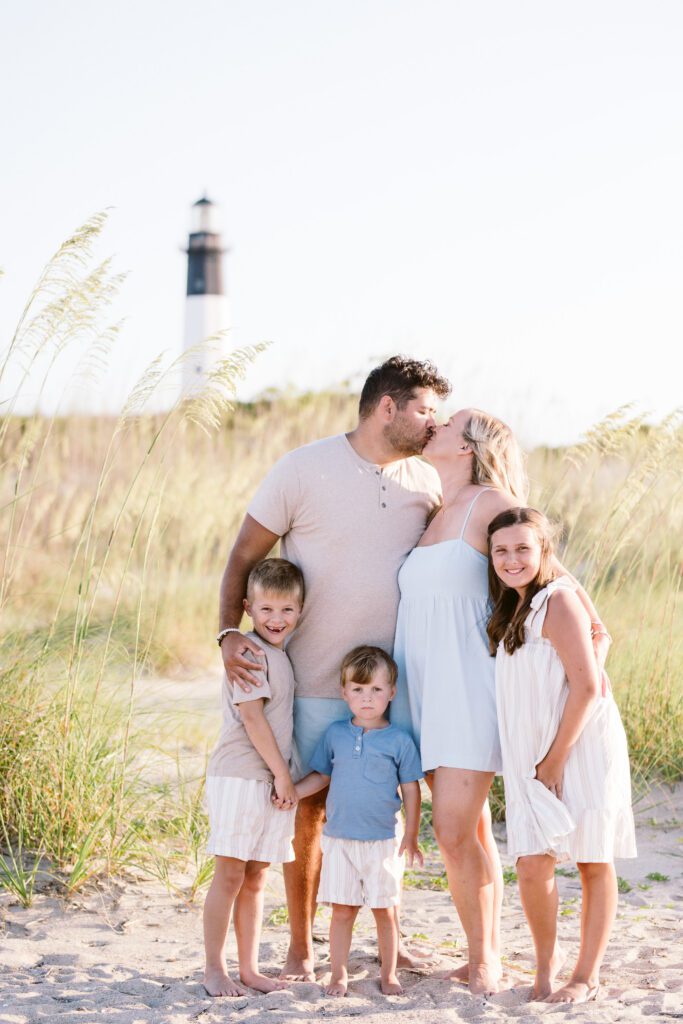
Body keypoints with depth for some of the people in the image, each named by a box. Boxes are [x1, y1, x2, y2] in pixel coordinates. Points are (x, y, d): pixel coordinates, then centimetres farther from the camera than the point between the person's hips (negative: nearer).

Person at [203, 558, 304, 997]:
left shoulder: (282, 655, 15)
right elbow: (252, 717, -15)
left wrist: (284, 777, 14)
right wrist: (282, 773, -11)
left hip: (273, 781, 8)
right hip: (239, 777, -8)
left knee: (256, 878, 11)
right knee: (230, 875, -3)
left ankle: (250, 968, 17)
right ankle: (214, 968, 6)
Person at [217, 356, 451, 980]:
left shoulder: (428, 483, 3)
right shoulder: (304, 470, -8)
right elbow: (244, 556, -5)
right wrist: (230, 631, -19)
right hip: (314, 683, -4)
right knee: (308, 810, 4)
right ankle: (301, 947, 18)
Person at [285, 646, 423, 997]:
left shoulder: (399, 741, -3)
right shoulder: (335, 734, 4)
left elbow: (411, 789, 0)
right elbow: (321, 776, 15)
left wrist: (411, 836, -3)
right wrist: (292, 792, -1)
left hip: (383, 841, -2)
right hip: (340, 839, 2)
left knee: (383, 911, 6)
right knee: (341, 911, 5)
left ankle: (389, 974, 20)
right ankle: (339, 974, 15)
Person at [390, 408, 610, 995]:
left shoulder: (490, 504, -7)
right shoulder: (434, 515, 15)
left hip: (470, 693, -7)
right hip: (426, 695, 7)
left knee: (455, 831, -9)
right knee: (473, 831, 10)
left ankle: (483, 960, 5)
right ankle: (487, 956, 17)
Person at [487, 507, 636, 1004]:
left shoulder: (558, 601, -12)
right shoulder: (511, 611, 13)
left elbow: (586, 686, -18)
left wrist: (555, 760, -14)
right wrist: (537, 763, 7)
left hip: (583, 751, -6)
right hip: (533, 759, 6)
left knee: (594, 864, 6)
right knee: (533, 868, -2)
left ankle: (587, 976, 16)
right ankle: (546, 961, 18)